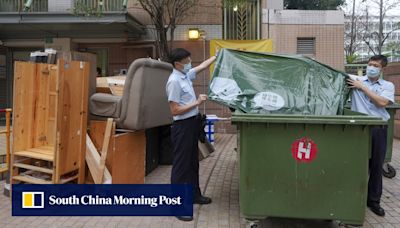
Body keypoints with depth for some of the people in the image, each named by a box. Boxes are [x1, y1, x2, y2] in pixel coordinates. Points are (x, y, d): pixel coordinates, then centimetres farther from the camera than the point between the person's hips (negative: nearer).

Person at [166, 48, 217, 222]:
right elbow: (175, 111, -23)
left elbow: (202, 66, 25)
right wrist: (197, 103, -20)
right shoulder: (174, 81, -20)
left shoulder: (186, 75, 7)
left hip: (192, 123, 10)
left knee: (193, 162, 20)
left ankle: (194, 195, 35)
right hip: (182, 126, -9)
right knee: (181, 166, -3)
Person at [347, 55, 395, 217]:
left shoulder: (388, 85, 9)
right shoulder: (355, 80, 6)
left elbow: (382, 102, -7)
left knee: (376, 165, 8)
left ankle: (373, 200, 22)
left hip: (378, 128, 2)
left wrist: (363, 87, -6)